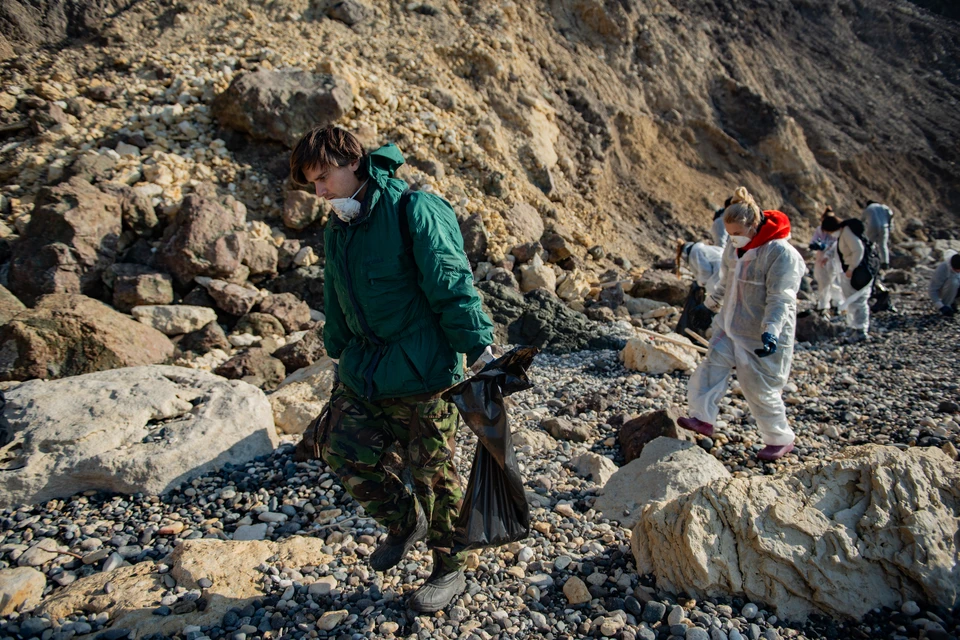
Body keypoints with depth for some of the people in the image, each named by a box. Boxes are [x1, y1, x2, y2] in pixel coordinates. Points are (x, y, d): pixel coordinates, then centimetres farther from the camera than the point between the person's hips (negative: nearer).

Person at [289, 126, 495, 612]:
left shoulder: (414, 211, -14)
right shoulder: (336, 231, 11)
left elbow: (452, 286, -19)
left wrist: (479, 348, -21)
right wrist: (340, 353, 26)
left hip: (422, 374, -7)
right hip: (361, 370, 8)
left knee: (434, 474, 4)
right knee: (343, 453, 5)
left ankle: (449, 570, 26)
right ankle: (404, 520, 32)